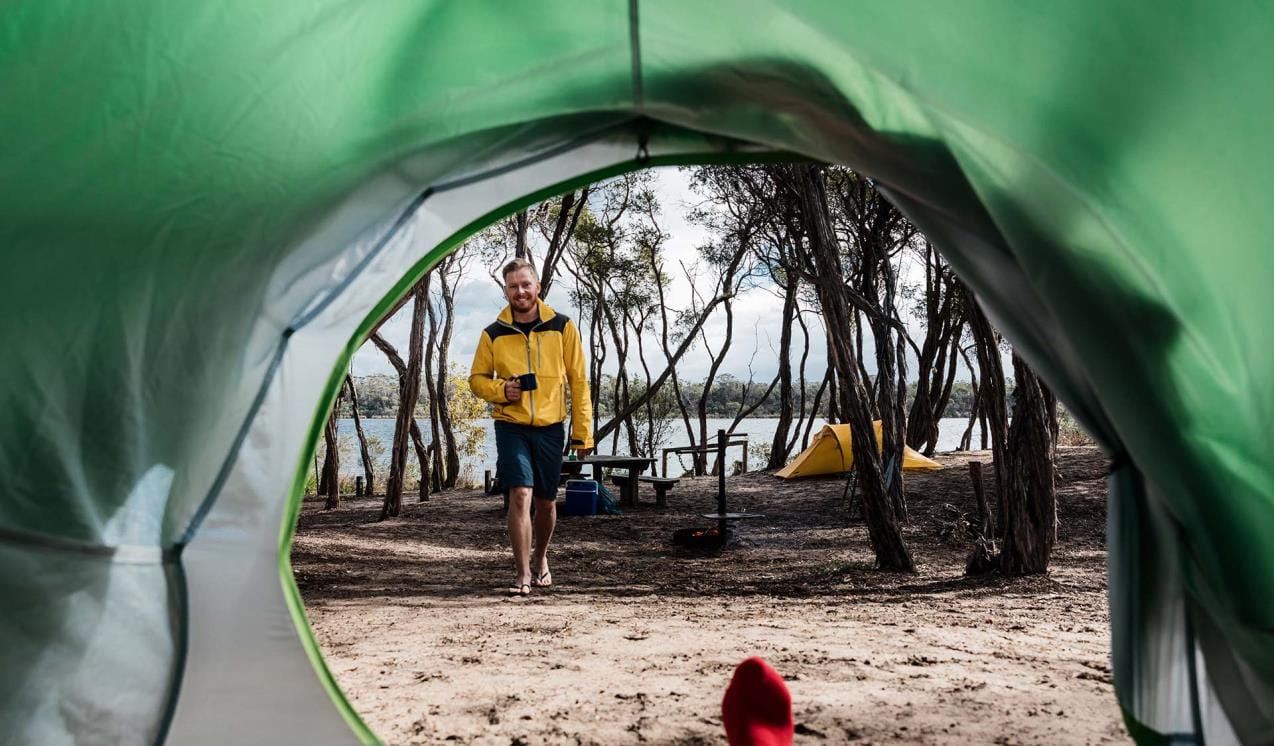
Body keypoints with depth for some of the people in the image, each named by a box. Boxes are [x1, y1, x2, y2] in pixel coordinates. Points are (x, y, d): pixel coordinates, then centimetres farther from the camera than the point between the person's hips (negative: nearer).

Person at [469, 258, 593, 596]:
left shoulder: (562, 327, 0)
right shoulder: (493, 334, 1)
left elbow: (578, 381, 3)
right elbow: (477, 378, 10)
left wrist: (583, 431, -1)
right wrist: (500, 389, -13)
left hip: (550, 428, 1)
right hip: (511, 426, -1)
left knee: (546, 501, 13)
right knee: (520, 495, -14)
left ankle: (540, 557, 39)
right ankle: (522, 574, -4)